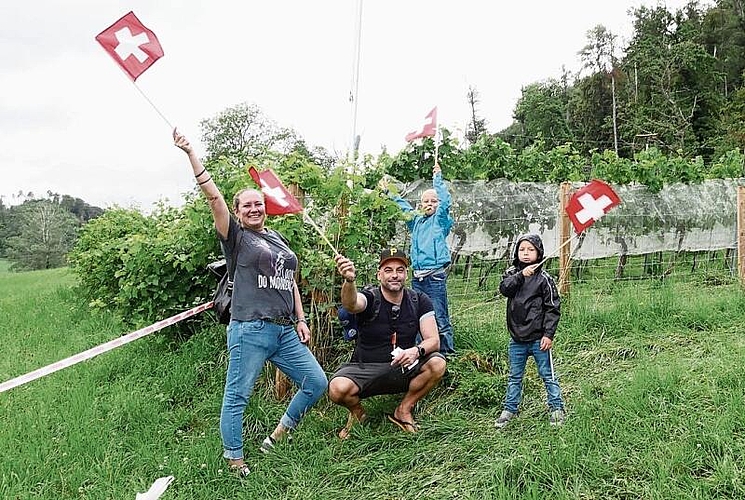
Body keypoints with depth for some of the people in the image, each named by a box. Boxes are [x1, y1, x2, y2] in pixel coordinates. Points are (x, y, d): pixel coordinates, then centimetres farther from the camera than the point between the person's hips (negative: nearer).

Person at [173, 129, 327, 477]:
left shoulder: (278, 239, 19)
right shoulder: (236, 237, 1)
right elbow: (213, 197, -11)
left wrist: (301, 320, 13)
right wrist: (191, 154, -16)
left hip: (286, 330, 7)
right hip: (250, 330, -6)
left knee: (317, 383, 8)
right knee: (237, 396, 0)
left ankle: (279, 433, 25)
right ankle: (233, 458, 17)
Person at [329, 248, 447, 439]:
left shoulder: (419, 301, -2)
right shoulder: (370, 298, -12)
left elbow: (433, 340, -7)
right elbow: (351, 304, -37)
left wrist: (417, 350, -30)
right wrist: (349, 280, -60)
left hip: (403, 368, 3)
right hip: (364, 369, -2)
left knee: (437, 364, -25)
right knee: (337, 389, -32)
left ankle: (403, 410, 0)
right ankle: (357, 413, 6)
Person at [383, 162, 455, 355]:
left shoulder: (441, 219, 4)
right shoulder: (416, 220, 18)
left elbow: (445, 201, -11)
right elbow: (403, 205, 31)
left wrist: (438, 178, -11)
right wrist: (389, 192, 34)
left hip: (435, 277, -6)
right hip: (417, 277, 6)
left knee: (440, 317, -7)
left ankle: (446, 351, -2)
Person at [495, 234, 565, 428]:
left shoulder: (544, 278, -6)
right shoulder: (512, 273, 5)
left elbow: (552, 308, -7)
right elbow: (504, 288, -15)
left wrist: (548, 334, -11)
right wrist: (521, 275, -25)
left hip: (538, 339, -3)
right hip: (516, 339, 4)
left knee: (547, 375, 8)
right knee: (514, 377, 15)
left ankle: (556, 408, 22)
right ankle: (509, 409, 26)